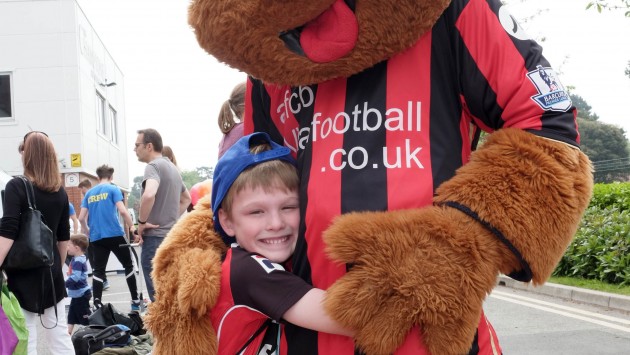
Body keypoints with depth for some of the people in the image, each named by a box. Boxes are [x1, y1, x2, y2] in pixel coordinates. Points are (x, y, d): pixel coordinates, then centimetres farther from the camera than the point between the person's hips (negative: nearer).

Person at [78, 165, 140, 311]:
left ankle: (97, 304, -5)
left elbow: (81, 218, 8)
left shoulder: (89, 193, 12)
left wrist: (88, 233, 22)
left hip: (96, 237, 4)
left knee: (98, 271, 4)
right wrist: (131, 226, -2)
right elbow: (122, 211, -13)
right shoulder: (113, 189, -1)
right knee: (128, 266, 9)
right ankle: (135, 301, 9)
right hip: (115, 234, -4)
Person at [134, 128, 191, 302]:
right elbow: (186, 199, 30)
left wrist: (141, 222, -18)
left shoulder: (153, 166, -12)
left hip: (155, 237, -9)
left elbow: (149, 195, -31)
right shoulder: (172, 167, 16)